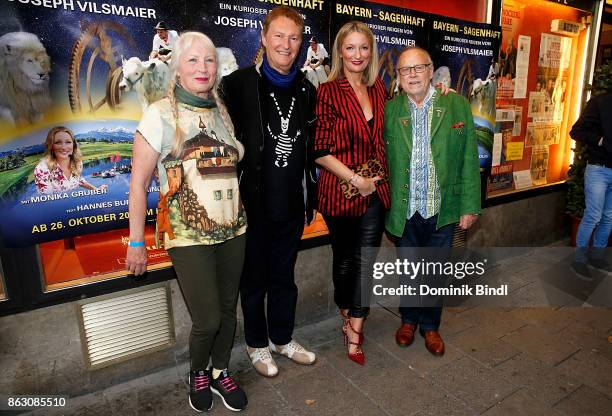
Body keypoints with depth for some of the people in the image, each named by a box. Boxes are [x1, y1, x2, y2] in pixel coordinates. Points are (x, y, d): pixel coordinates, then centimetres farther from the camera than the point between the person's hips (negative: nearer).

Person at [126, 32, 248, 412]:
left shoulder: (223, 112, 8)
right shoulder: (160, 114, -5)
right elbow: (139, 182, -5)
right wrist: (136, 243, -6)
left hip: (233, 230, 5)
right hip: (188, 236, -4)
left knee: (228, 311, 12)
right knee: (207, 320, -1)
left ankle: (220, 372, 39)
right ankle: (198, 374, 32)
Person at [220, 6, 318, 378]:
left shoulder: (307, 90, 8)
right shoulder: (239, 83, -7)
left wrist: (311, 196, 10)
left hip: (292, 204, 4)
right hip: (254, 203, -4)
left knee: (284, 277, 19)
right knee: (254, 279, 13)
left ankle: (283, 338, 39)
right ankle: (257, 344, 34)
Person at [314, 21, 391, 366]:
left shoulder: (379, 89, 8)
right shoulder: (328, 92, -8)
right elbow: (321, 150, -12)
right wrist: (355, 179, -15)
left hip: (375, 191, 4)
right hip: (340, 191, -4)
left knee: (366, 260, 6)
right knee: (346, 260, 13)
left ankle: (354, 333, 18)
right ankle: (350, 318, 39)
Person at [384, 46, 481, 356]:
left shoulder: (457, 105, -2)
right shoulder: (389, 110, -2)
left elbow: (469, 159, -2)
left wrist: (469, 205, -4)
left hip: (443, 209, 0)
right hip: (404, 211, 0)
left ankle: (430, 325, 38)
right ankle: (408, 320, 40)